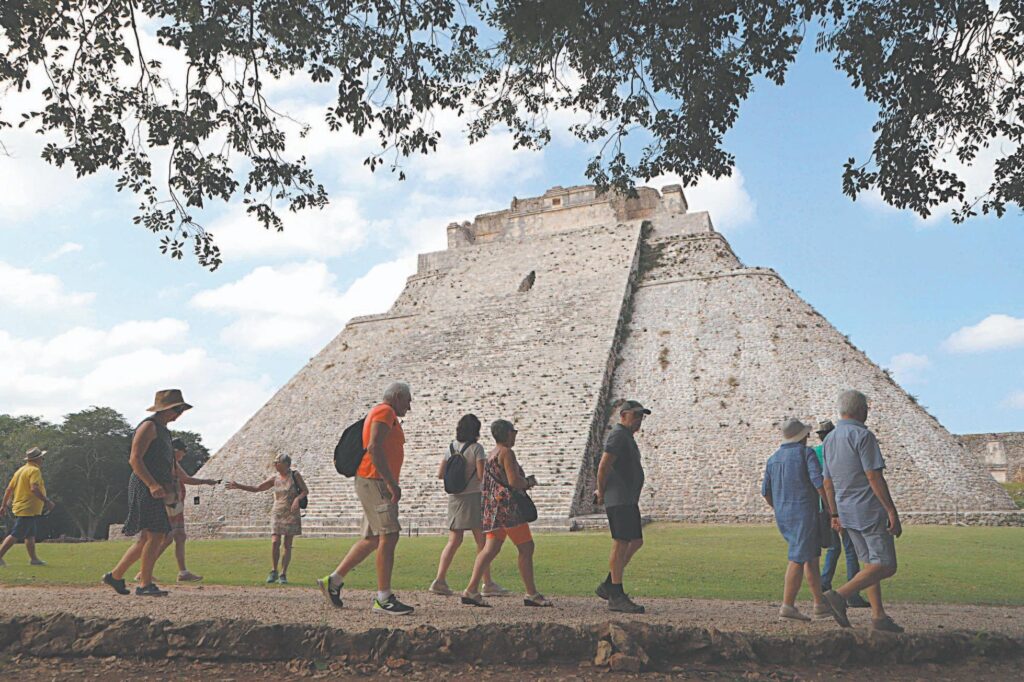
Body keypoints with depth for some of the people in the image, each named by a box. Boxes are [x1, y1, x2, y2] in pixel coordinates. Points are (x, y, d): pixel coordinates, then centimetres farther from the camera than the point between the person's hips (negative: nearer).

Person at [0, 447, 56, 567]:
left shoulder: (21, 470, 14)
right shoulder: (34, 470, -13)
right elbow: (34, 489, -26)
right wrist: (47, 501, -22)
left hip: (20, 508, 10)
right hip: (28, 510, -10)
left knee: (30, 535, 14)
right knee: (15, 535, -7)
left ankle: (33, 559, 18)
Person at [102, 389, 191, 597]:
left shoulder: (163, 430, 21)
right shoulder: (148, 426, -9)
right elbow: (135, 459, -17)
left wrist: (170, 488, 17)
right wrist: (152, 484, -25)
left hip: (156, 490, 10)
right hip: (145, 488, -10)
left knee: (147, 538, 12)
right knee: (156, 535, -11)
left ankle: (115, 575, 22)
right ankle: (145, 584, -5)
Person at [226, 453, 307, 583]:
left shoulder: (295, 475, -3)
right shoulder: (275, 479, 5)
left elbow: (305, 491, -2)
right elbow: (256, 488, 9)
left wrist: (297, 499, -21)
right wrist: (238, 486, 3)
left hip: (292, 514, -2)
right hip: (277, 514, 2)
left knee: (287, 546, -2)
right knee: (275, 543, -12)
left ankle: (283, 575, 6)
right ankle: (273, 572, 4)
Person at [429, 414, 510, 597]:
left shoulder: (451, 448, 8)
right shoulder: (476, 448, -8)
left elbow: (440, 474, 6)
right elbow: (482, 476, -13)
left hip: (454, 497, 6)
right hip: (473, 497, -6)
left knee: (454, 541, 10)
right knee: (482, 541, 1)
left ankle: (440, 580, 1)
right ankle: (487, 584, 3)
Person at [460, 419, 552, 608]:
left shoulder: (492, 454, 21)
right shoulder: (506, 453, -10)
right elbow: (514, 481, -18)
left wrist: (524, 482, 19)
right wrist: (529, 482, 1)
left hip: (491, 506, 9)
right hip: (507, 505, -9)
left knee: (490, 549, 4)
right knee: (526, 548, -2)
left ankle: (471, 590, -5)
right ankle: (531, 594, 1)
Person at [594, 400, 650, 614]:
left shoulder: (626, 437, 21)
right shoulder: (618, 435, -12)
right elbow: (603, 467, -20)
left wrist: (602, 491, 15)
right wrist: (602, 494, -8)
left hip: (628, 500, 10)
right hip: (619, 500, -10)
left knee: (636, 542, 12)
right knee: (621, 544, -8)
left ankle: (608, 586, 17)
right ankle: (616, 597, -4)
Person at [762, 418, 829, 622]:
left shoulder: (774, 458, 12)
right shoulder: (807, 453, -6)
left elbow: (766, 490, 12)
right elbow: (818, 482, -17)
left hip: (783, 518, 7)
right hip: (804, 514, -7)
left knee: (812, 556, 17)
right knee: (798, 559, -5)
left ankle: (820, 603, 17)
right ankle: (787, 607, -7)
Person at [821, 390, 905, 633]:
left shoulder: (830, 439, 11)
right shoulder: (863, 435, -14)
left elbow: (828, 482, 14)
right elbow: (874, 477, -19)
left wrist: (835, 515, 20)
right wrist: (892, 512, -16)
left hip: (846, 512, 8)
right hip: (870, 511, -8)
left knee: (870, 564, 14)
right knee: (885, 566, -5)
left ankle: (879, 616, 12)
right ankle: (840, 595, -19)